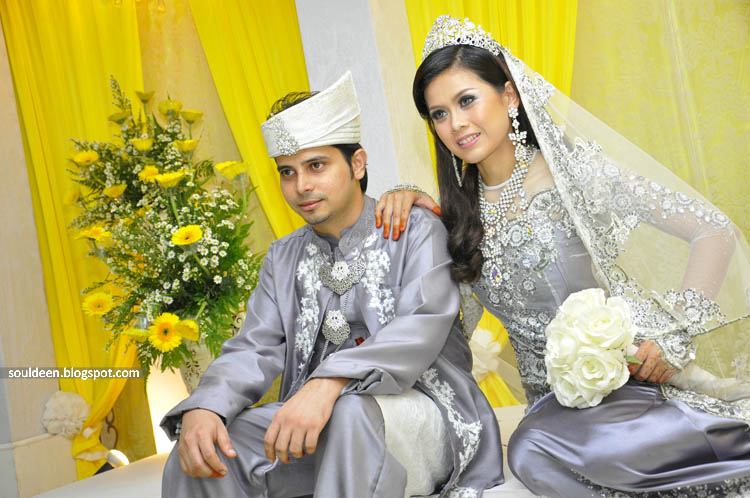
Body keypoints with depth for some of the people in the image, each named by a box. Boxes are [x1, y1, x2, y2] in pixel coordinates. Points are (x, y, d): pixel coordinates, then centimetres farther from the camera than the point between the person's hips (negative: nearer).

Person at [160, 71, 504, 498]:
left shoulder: (417, 232, -3)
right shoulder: (284, 258, 14)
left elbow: (422, 329, -19)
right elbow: (254, 350, 3)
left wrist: (329, 383, -35)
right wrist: (202, 409, -19)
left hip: (422, 411, -3)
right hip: (307, 422, 4)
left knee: (352, 411, -37)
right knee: (200, 448, -19)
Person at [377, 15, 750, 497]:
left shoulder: (576, 170, -10)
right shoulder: (464, 203, 3)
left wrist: (671, 334, -11)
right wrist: (407, 199, 1)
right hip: (552, 398, 4)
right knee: (530, 456, -29)